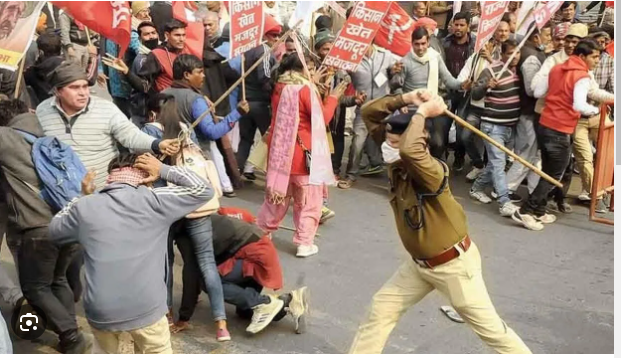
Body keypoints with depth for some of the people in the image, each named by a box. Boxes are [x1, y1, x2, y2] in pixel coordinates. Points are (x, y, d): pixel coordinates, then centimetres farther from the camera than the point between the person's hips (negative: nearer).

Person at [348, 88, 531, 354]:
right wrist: (406, 99, -18)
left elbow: (410, 151, -54)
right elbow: (369, 113, -5)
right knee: (382, 308, 12)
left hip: (454, 264, -7)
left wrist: (421, 112, -39)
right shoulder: (395, 160, -8)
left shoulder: (432, 171, -30)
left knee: (489, 328, 7)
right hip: (419, 263, 8)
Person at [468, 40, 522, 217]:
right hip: (493, 125, -7)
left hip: (511, 126, 7)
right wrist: (487, 86, -37)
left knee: (495, 162, 15)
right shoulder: (492, 70, -13)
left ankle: (477, 188, 33)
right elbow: (475, 94, -18)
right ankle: (505, 203, -14)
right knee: (498, 163, -11)